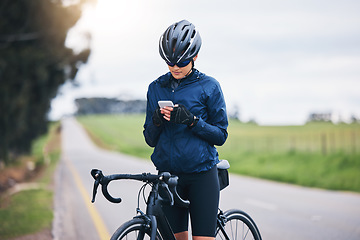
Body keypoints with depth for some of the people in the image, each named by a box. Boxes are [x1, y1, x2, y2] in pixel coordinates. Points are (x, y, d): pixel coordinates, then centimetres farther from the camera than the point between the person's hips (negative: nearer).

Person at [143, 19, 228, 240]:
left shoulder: (209, 87, -1)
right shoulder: (156, 88, 9)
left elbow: (220, 135, -1)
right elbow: (150, 139, 10)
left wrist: (192, 121, -17)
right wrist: (157, 121, -12)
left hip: (202, 175, -3)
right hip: (168, 174, 3)